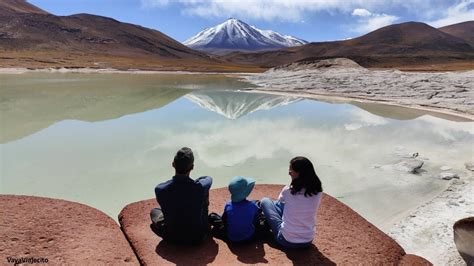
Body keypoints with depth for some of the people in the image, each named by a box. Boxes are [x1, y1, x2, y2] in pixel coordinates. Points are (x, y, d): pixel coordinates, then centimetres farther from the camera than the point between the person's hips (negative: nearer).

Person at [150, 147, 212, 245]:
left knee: (154, 211, 29)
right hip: (197, 237, 0)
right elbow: (208, 178, 0)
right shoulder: (201, 187, -27)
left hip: (172, 238, 1)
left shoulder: (160, 190, -24)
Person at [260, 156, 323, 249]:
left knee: (265, 201, 11)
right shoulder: (318, 192, -11)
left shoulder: (288, 190, -20)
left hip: (287, 241, -4)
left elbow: (280, 200, 6)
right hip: (308, 241, 5)